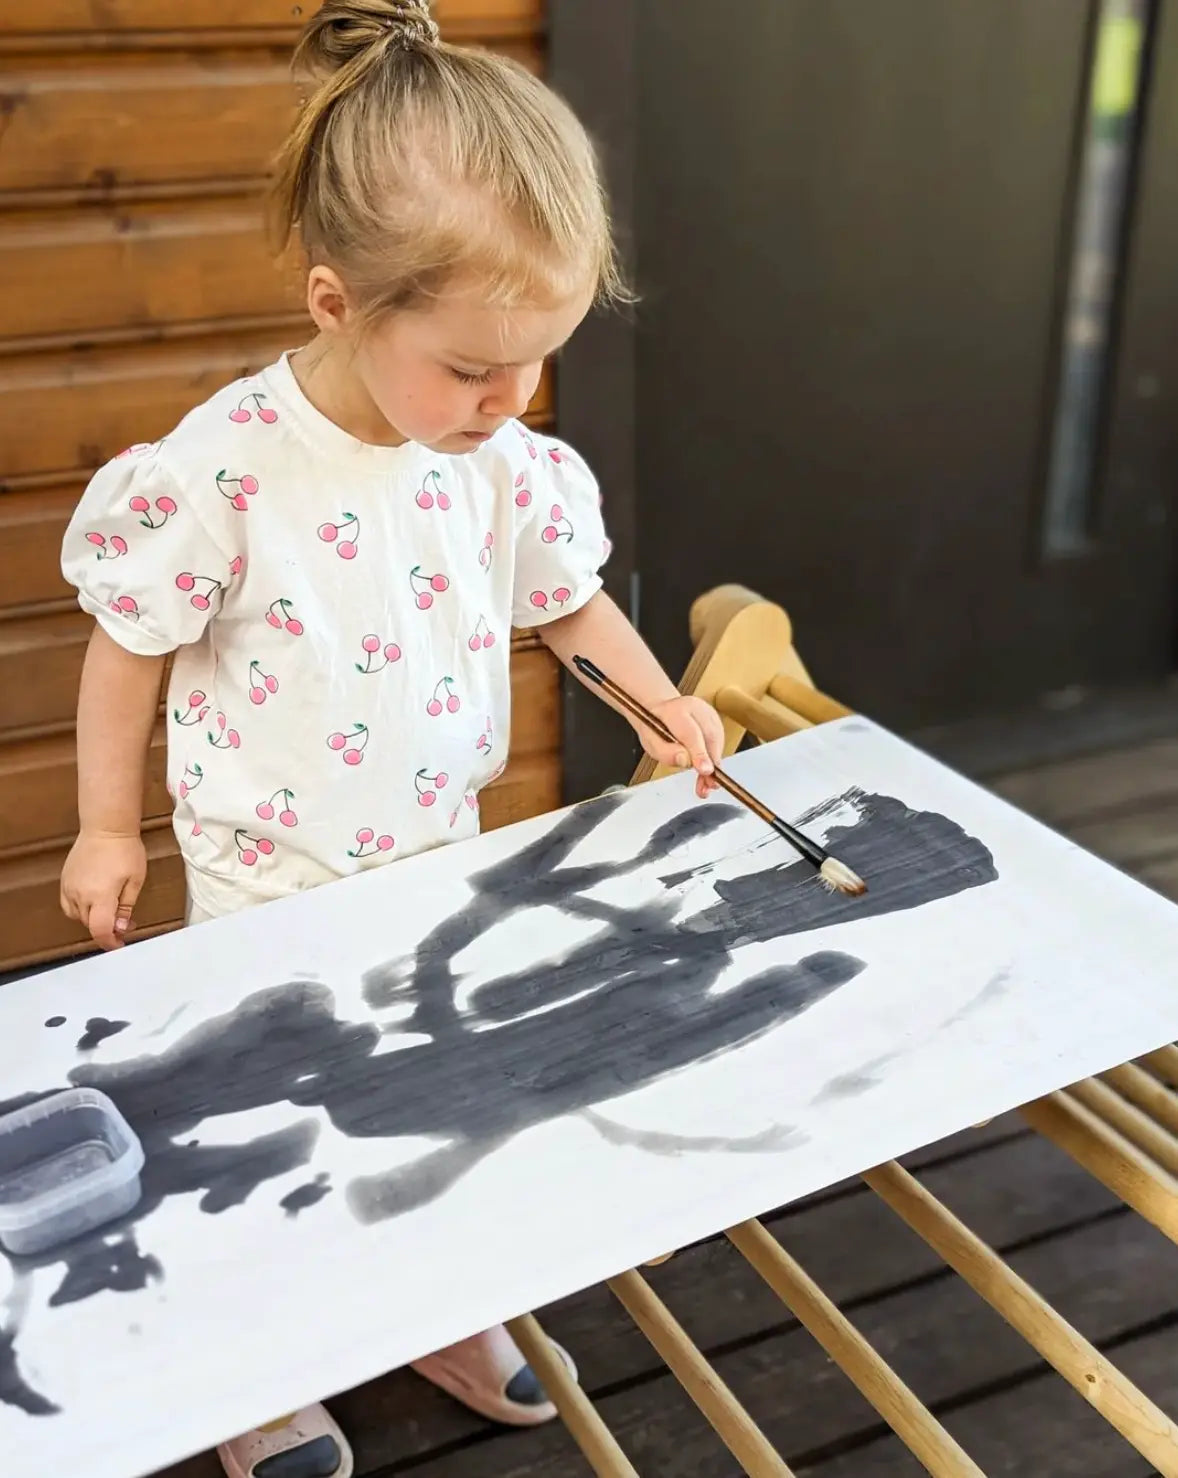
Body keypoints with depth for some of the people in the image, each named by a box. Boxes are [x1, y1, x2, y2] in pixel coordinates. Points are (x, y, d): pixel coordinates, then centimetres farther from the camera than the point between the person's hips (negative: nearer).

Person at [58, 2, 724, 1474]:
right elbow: (130, 646, -11)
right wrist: (108, 825, -4)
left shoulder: (511, 464, -11)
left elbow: (570, 601, 6)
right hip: (267, 880, -4)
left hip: (438, 857, 4)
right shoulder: (220, 471, -25)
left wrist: (663, 701, -8)